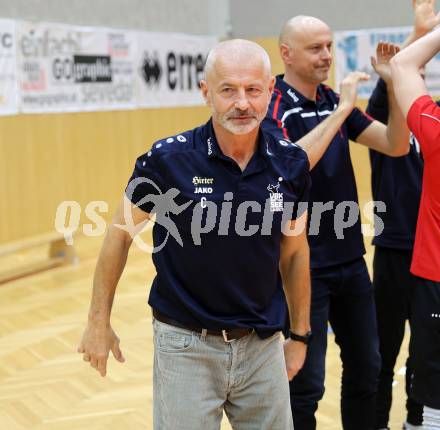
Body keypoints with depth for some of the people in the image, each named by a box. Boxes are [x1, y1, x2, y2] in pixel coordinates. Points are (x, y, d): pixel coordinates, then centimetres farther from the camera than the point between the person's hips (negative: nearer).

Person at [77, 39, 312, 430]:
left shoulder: (290, 164, -6)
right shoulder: (169, 159, -15)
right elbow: (121, 234, -1)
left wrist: (300, 335, 14)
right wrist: (99, 321, 2)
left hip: (262, 345, 3)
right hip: (187, 345, -3)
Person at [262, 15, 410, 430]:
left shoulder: (334, 101, 7)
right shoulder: (272, 107, -12)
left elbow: (396, 145, 3)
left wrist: (393, 84, -10)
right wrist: (342, 109, -28)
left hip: (351, 259, 7)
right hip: (305, 265, -7)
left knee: (366, 365, 17)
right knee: (306, 382, 1)